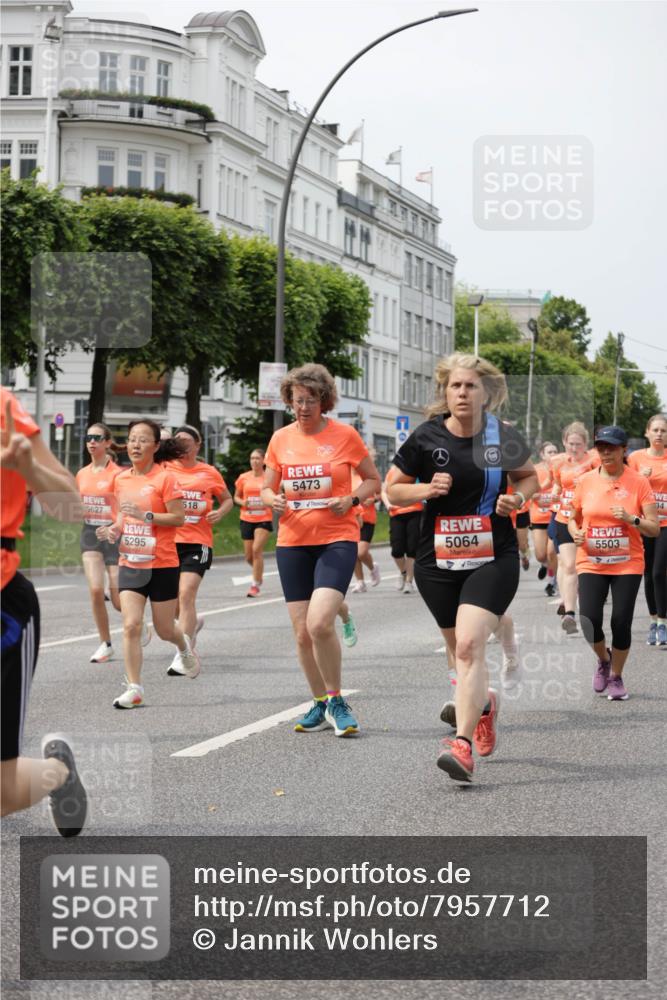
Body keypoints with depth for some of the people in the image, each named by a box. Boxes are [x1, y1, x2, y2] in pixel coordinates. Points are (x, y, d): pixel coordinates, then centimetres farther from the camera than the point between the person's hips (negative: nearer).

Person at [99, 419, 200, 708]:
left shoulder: (165, 478, -10)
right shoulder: (121, 479, 6)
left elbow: (179, 518, -13)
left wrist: (145, 515, -23)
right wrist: (114, 529, 0)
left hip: (162, 565, -4)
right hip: (130, 563, 4)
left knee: (164, 630, 8)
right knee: (130, 625, -9)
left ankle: (184, 645, 44)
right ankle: (134, 688, -5)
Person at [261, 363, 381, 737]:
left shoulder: (345, 435, -2)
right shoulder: (281, 439, 7)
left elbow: (374, 480, 7)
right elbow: (267, 488, 15)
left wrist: (352, 499, -12)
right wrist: (272, 499, -8)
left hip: (337, 540, -4)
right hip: (293, 542, 4)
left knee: (320, 623, -20)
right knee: (303, 632, 5)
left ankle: (336, 700, -1)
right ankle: (320, 703, 23)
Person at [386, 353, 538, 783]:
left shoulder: (504, 437, -2)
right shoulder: (426, 438, -3)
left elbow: (529, 476, 16)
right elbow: (393, 488, 6)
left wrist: (517, 498, -5)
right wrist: (426, 489, -14)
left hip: (493, 558, -2)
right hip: (438, 561, 2)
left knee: (469, 645, -19)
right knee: (460, 649, 14)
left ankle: (463, 744, -21)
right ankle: (484, 702, 47)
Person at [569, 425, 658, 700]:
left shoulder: (638, 482, -4)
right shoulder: (586, 481, 3)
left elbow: (654, 529, -5)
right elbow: (573, 518, 16)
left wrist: (632, 519, -22)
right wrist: (575, 533, -6)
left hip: (627, 564, -1)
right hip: (591, 562, 1)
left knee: (621, 622, -6)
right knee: (589, 620, -13)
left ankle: (616, 677, 18)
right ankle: (603, 659, 20)